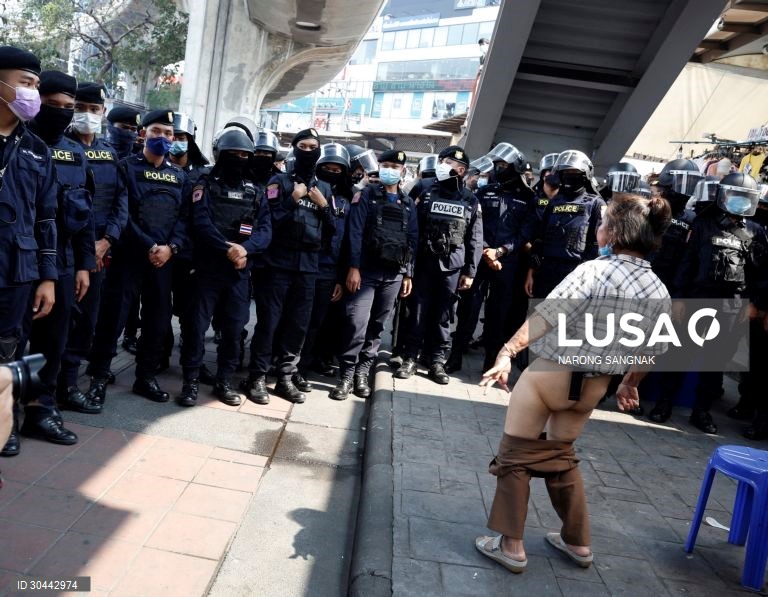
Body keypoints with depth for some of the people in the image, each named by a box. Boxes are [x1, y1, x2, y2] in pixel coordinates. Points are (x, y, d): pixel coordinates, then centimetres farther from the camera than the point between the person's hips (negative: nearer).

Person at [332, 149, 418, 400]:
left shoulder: (408, 204, 15)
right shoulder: (366, 196, 2)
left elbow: (412, 240, 14)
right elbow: (355, 233, -6)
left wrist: (408, 274, 8)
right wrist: (353, 267, -15)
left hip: (394, 274, 4)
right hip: (366, 271, -4)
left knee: (377, 325, 8)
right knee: (357, 322, -12)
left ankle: (362, 373, 17)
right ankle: (346, 375, -3)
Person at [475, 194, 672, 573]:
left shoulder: (594, 271, -17)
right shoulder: (660, 293, 1)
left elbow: (545, 315, -25)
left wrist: (508, 352, -25)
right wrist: (630, 384, 26)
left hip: (550, 372, -6)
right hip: (593, 386, 6)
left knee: (514, 456, 9)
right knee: (560, 456, 26)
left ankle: (511, 546, 15)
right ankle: (577, 542, 34)